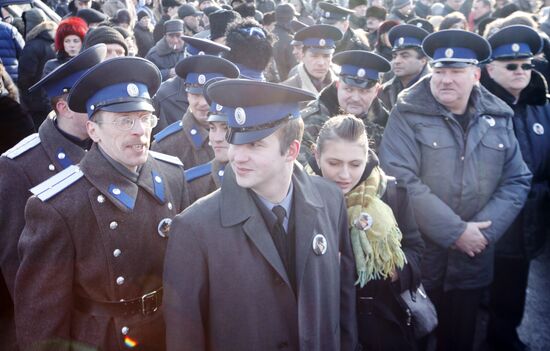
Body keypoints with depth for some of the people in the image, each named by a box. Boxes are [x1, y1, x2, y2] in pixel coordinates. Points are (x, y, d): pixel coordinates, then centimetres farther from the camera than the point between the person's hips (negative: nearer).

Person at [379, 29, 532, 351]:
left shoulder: (498, 118, 4)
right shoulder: (408, 114, -9)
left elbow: (517, 181, 3)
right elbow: (400, 180, -18)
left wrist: (484, 231, -11)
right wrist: (456, 231, -19)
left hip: (473, 262, 4)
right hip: (417, 257, -3)